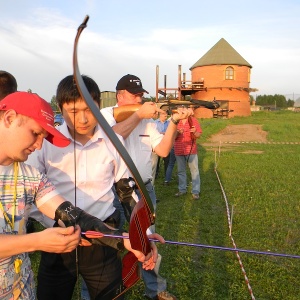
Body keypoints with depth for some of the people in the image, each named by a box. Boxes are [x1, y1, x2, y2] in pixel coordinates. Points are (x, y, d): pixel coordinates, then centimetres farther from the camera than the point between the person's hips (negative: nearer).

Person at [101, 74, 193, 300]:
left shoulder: (147, 120, 7)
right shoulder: (106, 114, -5)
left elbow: (163, 150, 0)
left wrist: (174, 122, -10)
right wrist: (138, 115, -23)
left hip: (144, 190, 4)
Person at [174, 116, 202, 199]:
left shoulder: (193, 120, -1)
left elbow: (198, 135, -3)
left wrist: (194, 132, -26)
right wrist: (178, 133, -19)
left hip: (191, 150, -2)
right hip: (179, 151, 3)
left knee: (194, 171, -2)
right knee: (181, 171, 12)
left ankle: (195, 191, 3)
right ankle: (182, 190, 24)